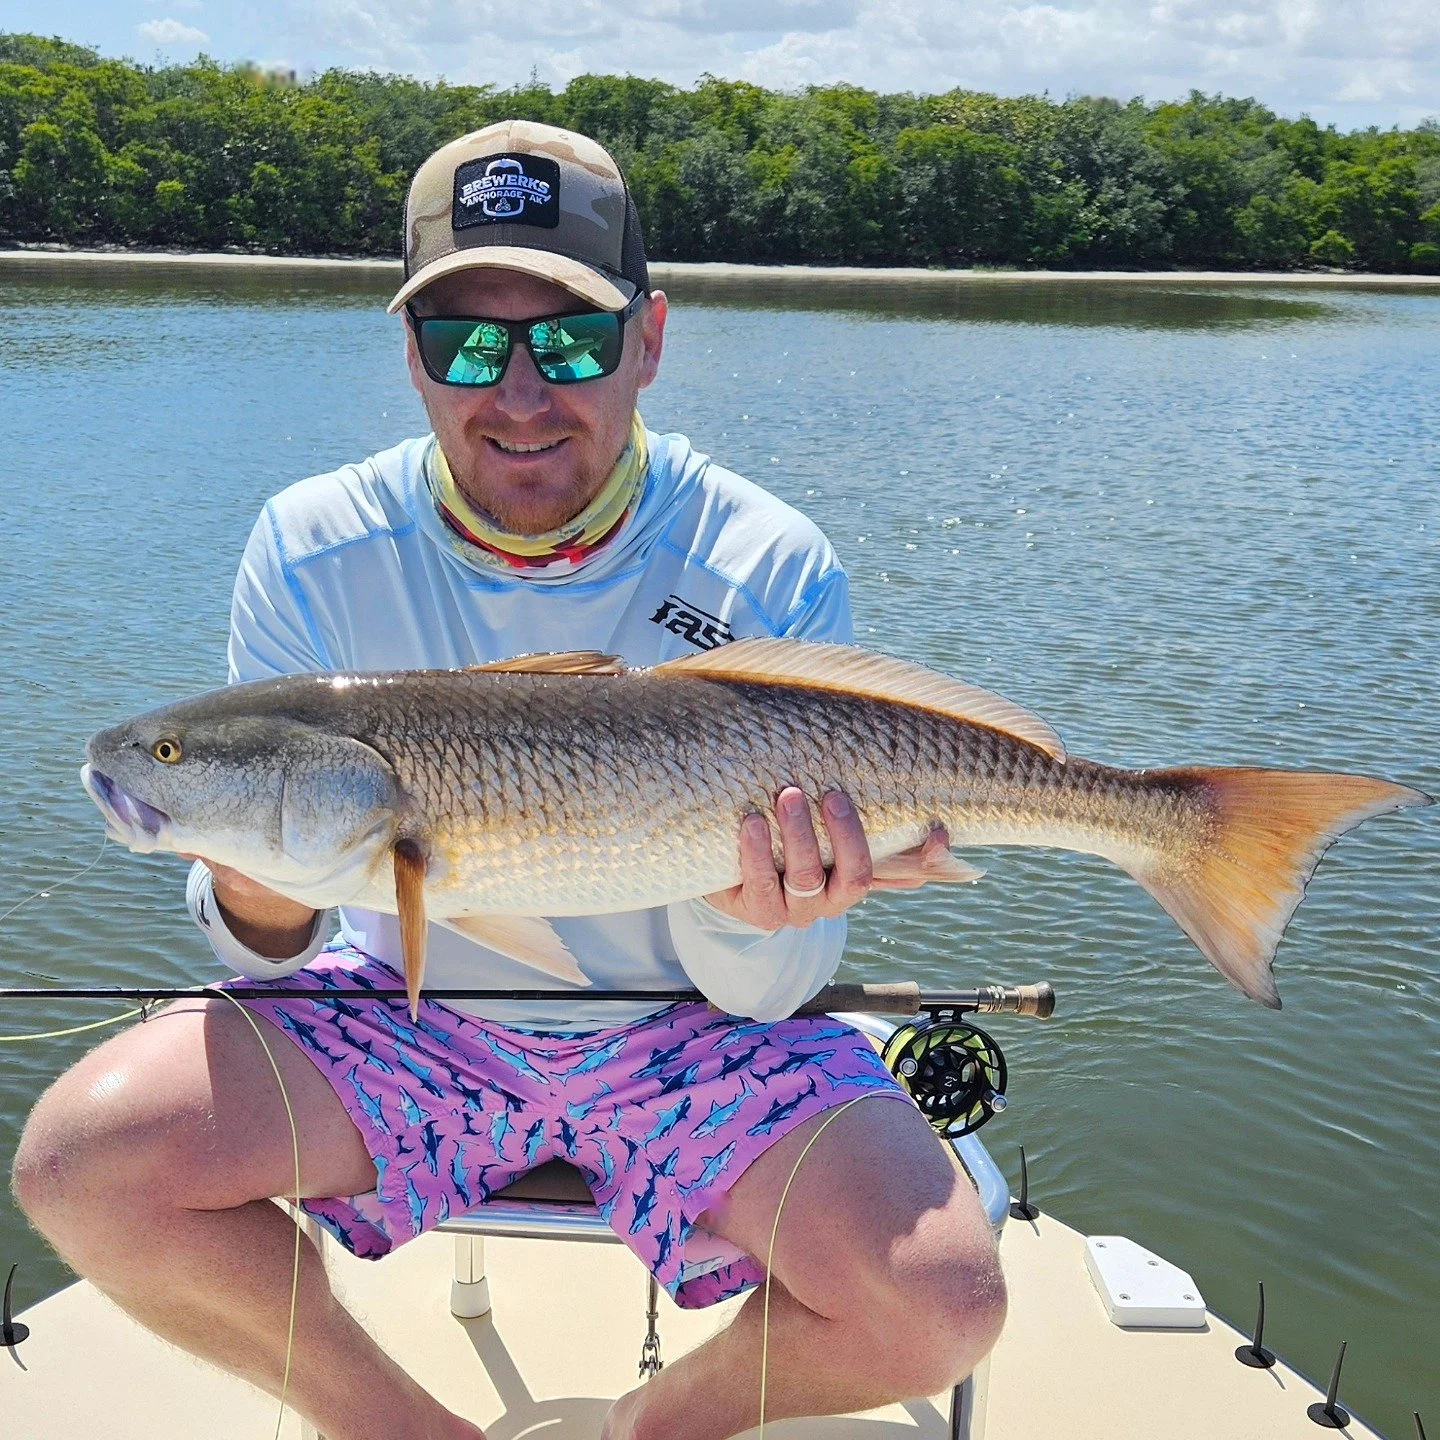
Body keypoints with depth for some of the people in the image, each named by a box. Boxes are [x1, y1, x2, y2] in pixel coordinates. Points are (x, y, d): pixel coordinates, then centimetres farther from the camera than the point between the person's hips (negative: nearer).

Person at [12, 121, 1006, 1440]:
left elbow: (762, 997, -13)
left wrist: (752, 922, -36)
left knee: (940, 1308, -22)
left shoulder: (774, 575, -17)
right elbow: (262, 946, -6)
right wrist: (258, 896, -30)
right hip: (413, 1007, 2)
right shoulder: (313, 553, -12)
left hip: (687, 1030, -1)